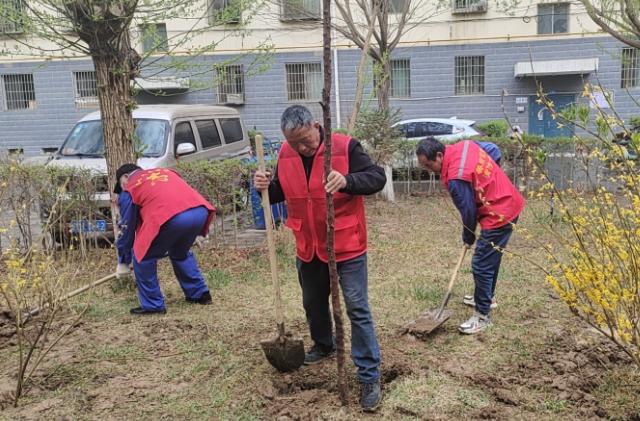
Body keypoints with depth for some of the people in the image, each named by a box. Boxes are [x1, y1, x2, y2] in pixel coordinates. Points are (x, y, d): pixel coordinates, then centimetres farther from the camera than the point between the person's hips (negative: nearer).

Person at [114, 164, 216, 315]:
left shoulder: (129, 189, 21)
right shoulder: (165, 171, 36)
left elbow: (127, 227, 24)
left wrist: (123, 263, 35)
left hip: (172, 218, -7)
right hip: (200, 212, 7)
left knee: (142, 257, 15)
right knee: (181, 253, 33)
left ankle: (152, 305, 18)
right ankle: (199, 294, 35)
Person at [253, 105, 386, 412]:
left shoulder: (345, 147, -16)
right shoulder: (285, 154, 0)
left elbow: (377, 177, -19)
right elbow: (281, 193, 11)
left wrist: (347, 181, -38)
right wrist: (266, 187, -12)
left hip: (346, 245, -5)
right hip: (308, 247, 6)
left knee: (357, 309, -2)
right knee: (313, 302, 23)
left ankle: (370, 376, 7)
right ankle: (323, 345, 50)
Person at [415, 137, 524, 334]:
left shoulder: (455, 178, -26)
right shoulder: (465, 145, -1)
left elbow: (468, 211, -16)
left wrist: (468, 238, 2)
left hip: (499, 216, -10)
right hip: (509, 203, 10)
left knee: (481, 265, -4)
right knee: (490, 257, 24)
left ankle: (483, 316, 6)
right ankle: (487, 297, 41)